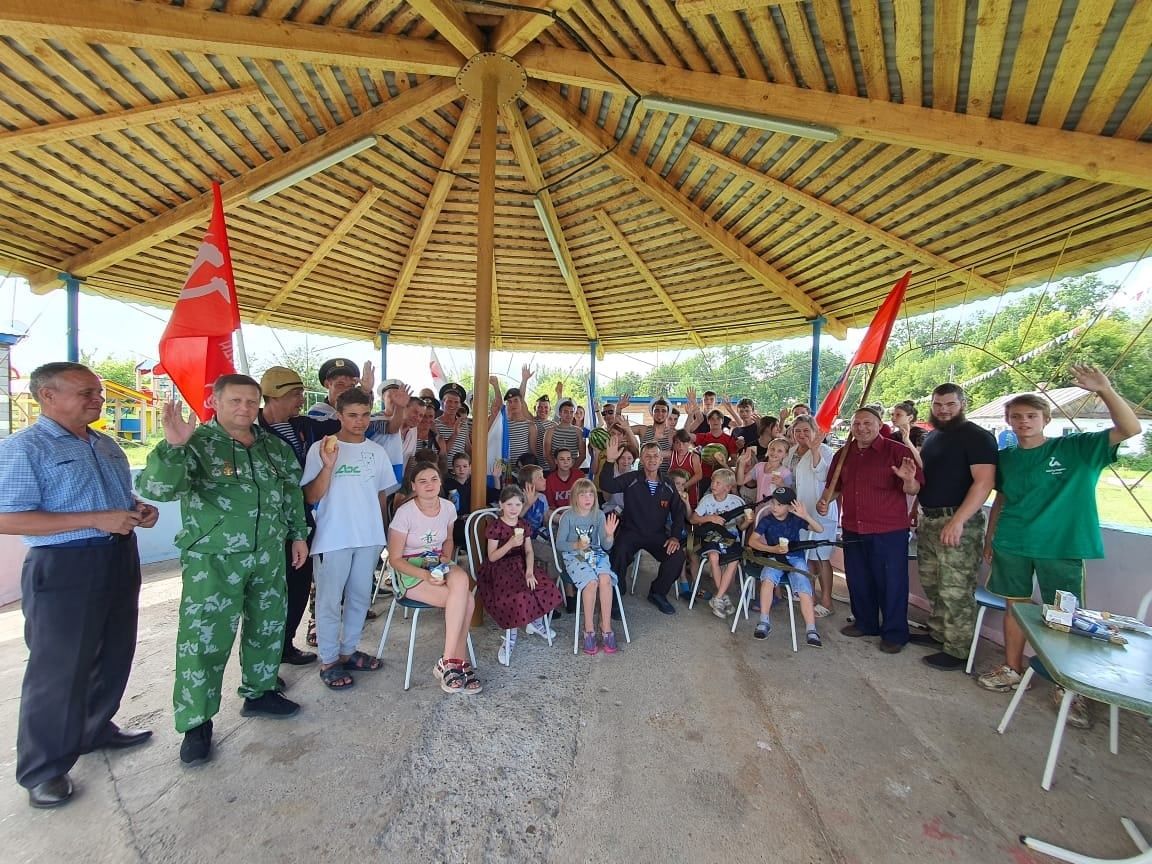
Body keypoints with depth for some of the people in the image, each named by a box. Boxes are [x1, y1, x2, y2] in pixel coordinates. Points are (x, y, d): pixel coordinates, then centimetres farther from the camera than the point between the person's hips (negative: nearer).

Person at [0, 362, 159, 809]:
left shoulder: (107, 446, 10)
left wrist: (140, 509, 0)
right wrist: (96, 520, -25)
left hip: (119, 560, 8)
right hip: (63, 567, -7)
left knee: (114, 654, 18)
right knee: (58, 669, 4)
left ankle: (97, 729, 38)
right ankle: (43, 769, 22)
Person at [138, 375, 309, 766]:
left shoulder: (275, 446, 6)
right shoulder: (197, 443, -10)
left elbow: (292, 493, 15)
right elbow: (156, 488, -23)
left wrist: (298, 533, 14)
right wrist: (173, 446, -37)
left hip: (268, 557, 5)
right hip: (213, 560, -5)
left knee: (267, 628, 17)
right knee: (204, 639, 1)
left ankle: (259, 693, 36)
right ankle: (196, 722, 19)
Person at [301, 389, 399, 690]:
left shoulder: (377, 451, 4)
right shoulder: (321, 448, -8)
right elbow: (311, 497, -12)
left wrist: (384, 533, 14)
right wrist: (328, 465, -26)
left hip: (369, 537, 5)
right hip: (333, 539, -4)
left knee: (360, 597, 16)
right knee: (330, 601, 7)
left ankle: (348, 651, 32)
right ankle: (328, 661, 23)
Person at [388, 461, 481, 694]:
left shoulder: (448, 507, -1)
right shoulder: (405, 512, -15)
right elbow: (395, 559, -10)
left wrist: (446, 559, -4)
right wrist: (425, 575, -24)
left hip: (439, 565, 5)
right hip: (410, 570, -4)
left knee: (461, 579, -32)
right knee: (465, 601, -27)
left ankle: (449, 662, -20)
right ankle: (459, 661, -10)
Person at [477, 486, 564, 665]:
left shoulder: (523, 525, 6)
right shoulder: (495, 526, -10)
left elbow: (529, 551, 4)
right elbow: (492, 557, -11)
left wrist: (529, 572, -12)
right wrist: (510, 543, -24)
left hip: (521, 565, 5)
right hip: (500, 569, -5)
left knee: (548, 589, -15)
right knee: (517, 597, -30)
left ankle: (535, 622, 13)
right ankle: (510, 637, -5)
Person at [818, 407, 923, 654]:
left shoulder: (897, 451, -8)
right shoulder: (844, 454, 8)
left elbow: (914, 489, -10)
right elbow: (835, 486, 19)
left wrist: (908, 480, -32)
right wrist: (825, 500, 1)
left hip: (889, 531, -5)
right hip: (853, 530, 6)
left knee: (891, 582, 5)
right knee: (858, 580, 17)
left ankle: (895, 633, 22)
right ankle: (865, 623, 35)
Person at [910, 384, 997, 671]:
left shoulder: (976, 436, -9)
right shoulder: (932, 437, 15)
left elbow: (984, 482, -18)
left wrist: (957, 521, -24)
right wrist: (919, 511, 17)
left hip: (959, 523, -8)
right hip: (928, 521, 8)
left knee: (955, 591, -3)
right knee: (932, 585, 17)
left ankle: (957, 651, 9)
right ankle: (938, 632, 31)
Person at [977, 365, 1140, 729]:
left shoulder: (1076, 449, -3)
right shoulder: (1006, 458, 7)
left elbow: (1130, 429, -16)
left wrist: (1104, 389, -26)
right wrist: (989, 538, 15)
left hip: (1061, 547, -3)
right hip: (1011, 546, 3)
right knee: (1015, 606, 12)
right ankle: (1012, 670, 25)